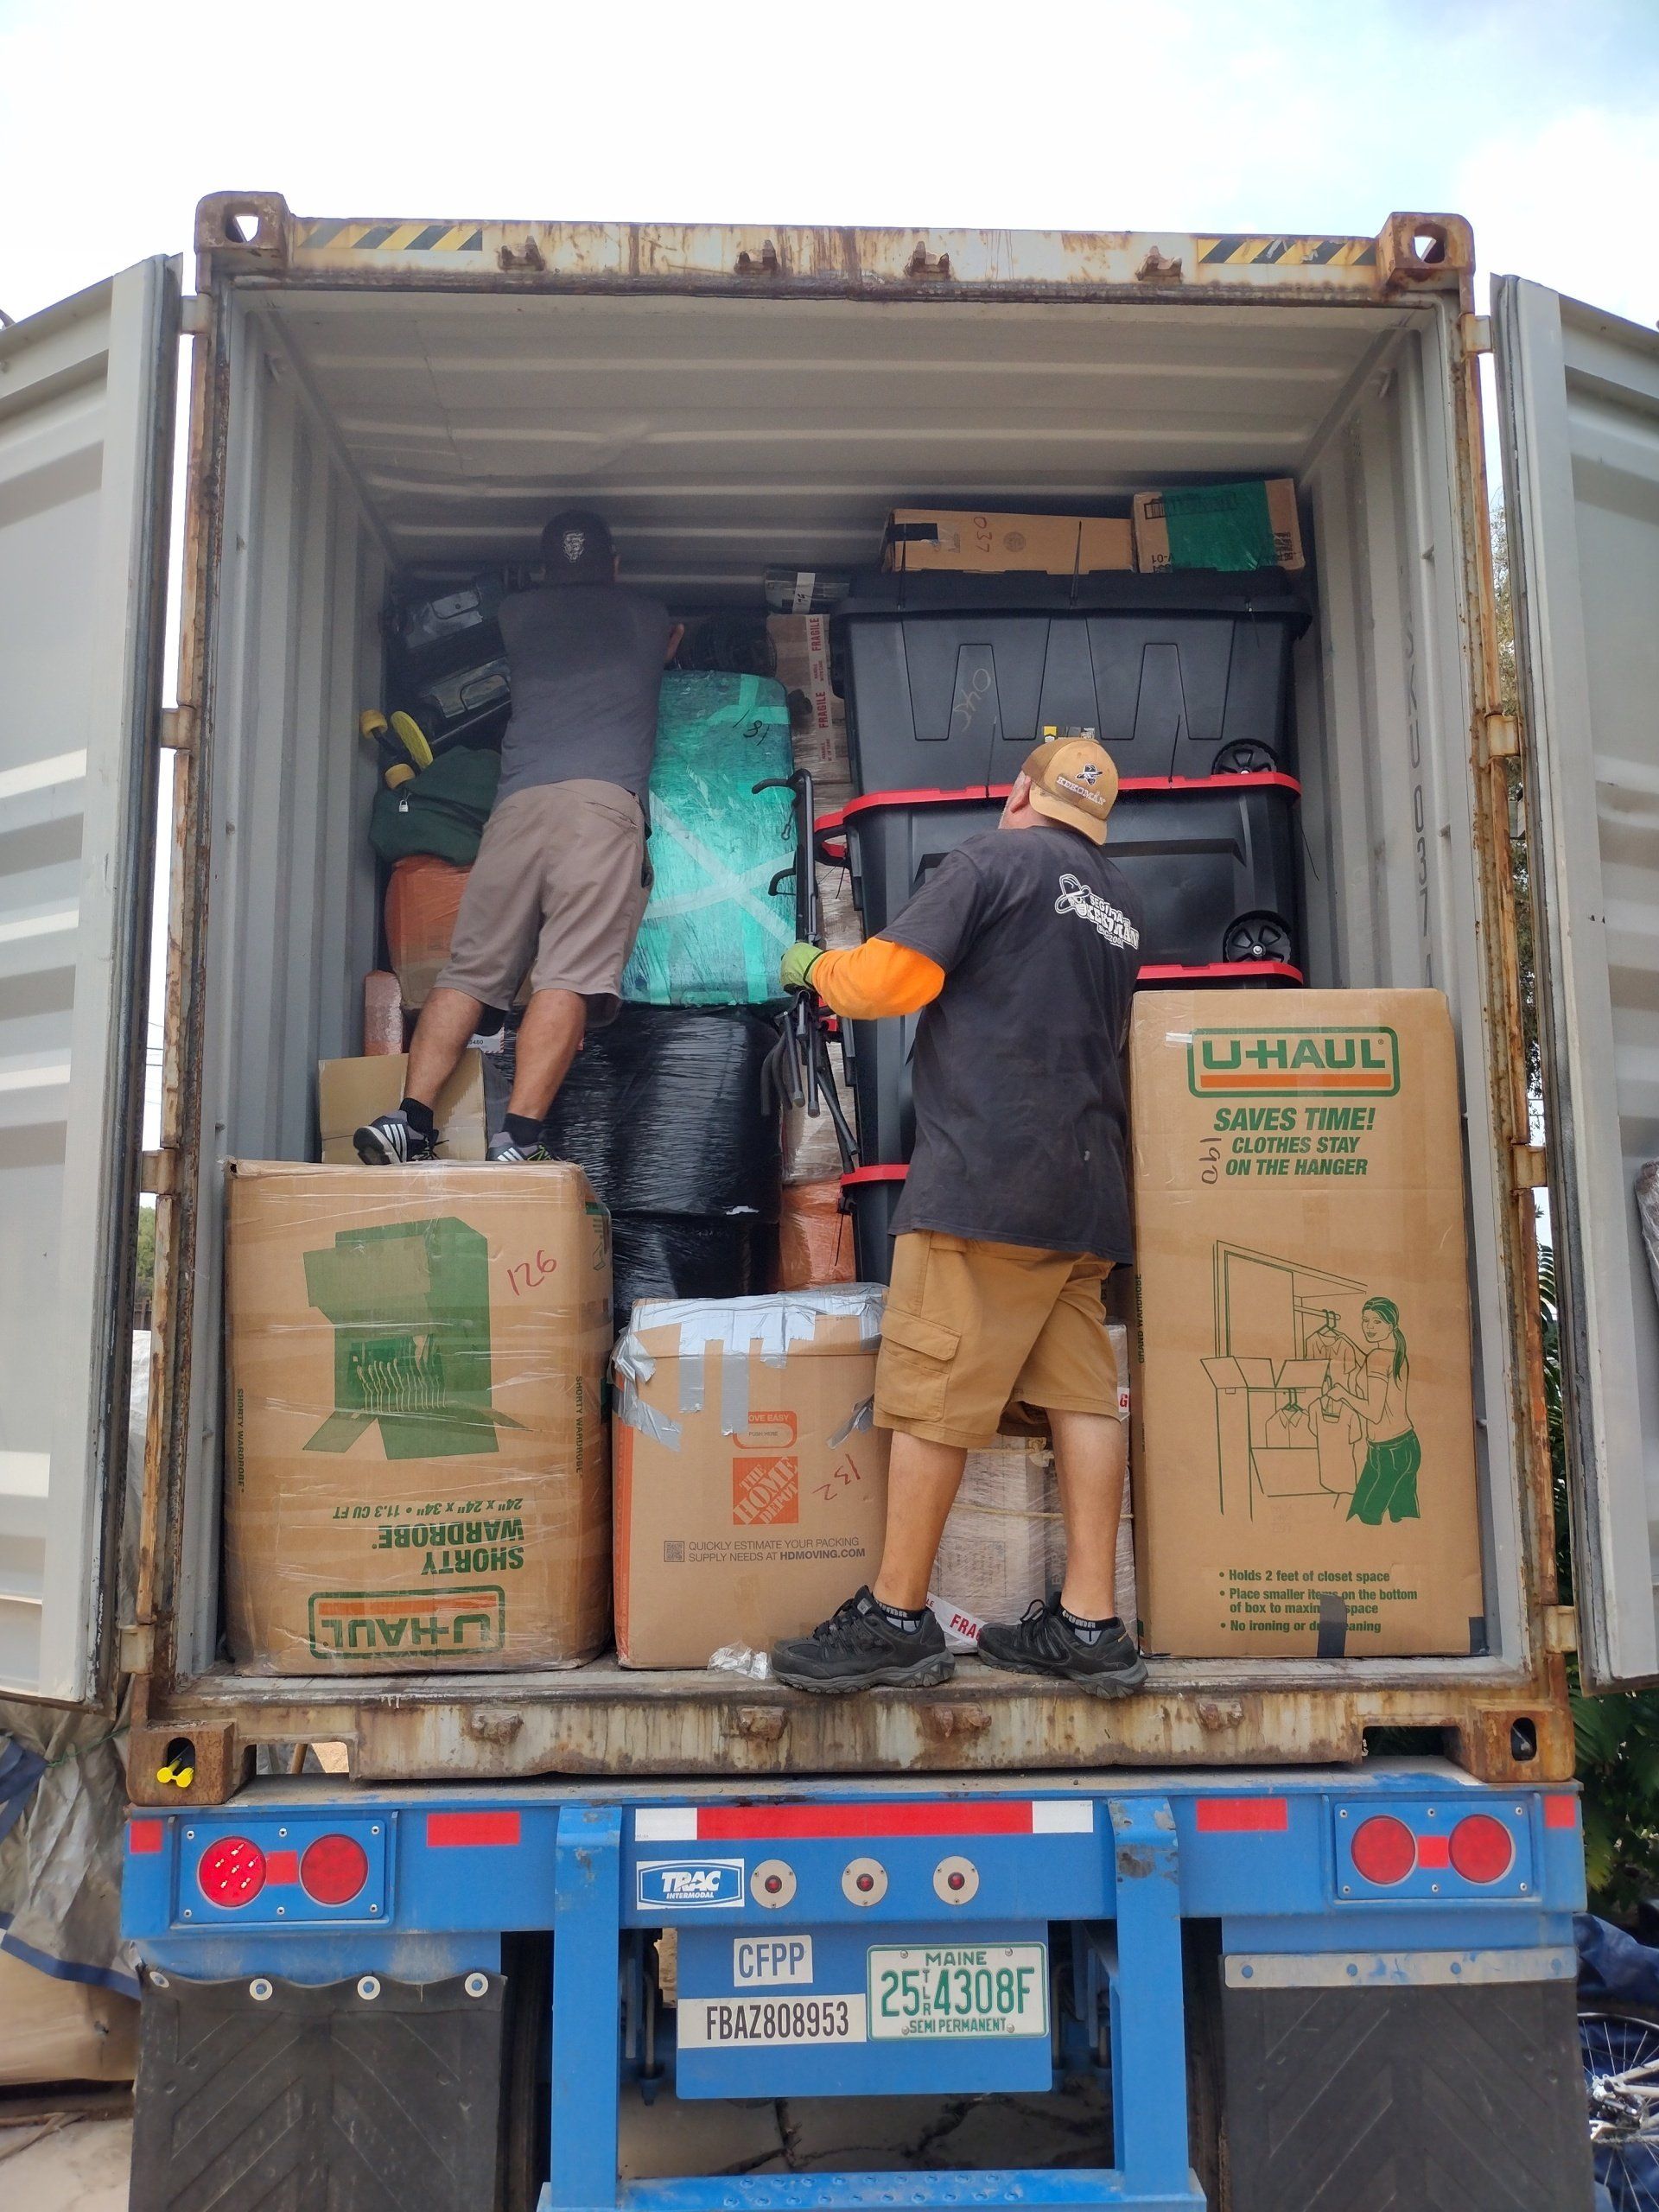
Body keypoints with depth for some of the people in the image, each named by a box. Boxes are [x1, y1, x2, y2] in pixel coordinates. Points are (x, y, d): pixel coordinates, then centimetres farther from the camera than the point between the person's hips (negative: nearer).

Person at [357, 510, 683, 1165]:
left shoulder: (518, 612, 27)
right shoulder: (644, 614, 26)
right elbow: (674, 642, 50)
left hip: (518, 800, 3)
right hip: (603, 799, -2)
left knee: (471, 969, 0)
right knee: (569, 976, -13)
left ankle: (410, 1119, -13)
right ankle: (517, 1138, -24)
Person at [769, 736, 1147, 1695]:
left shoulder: (993, 860, 1)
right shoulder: (1119, 904, 22)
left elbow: (891, 976, -7)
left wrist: (814, 966, 12)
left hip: (984, 1174, -8)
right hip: (1087, 1185, 8)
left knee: (932, 1393, -4)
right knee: (1081, 1392, 4)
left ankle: (896, 1617, 1)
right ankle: (1090, 1624, 5)